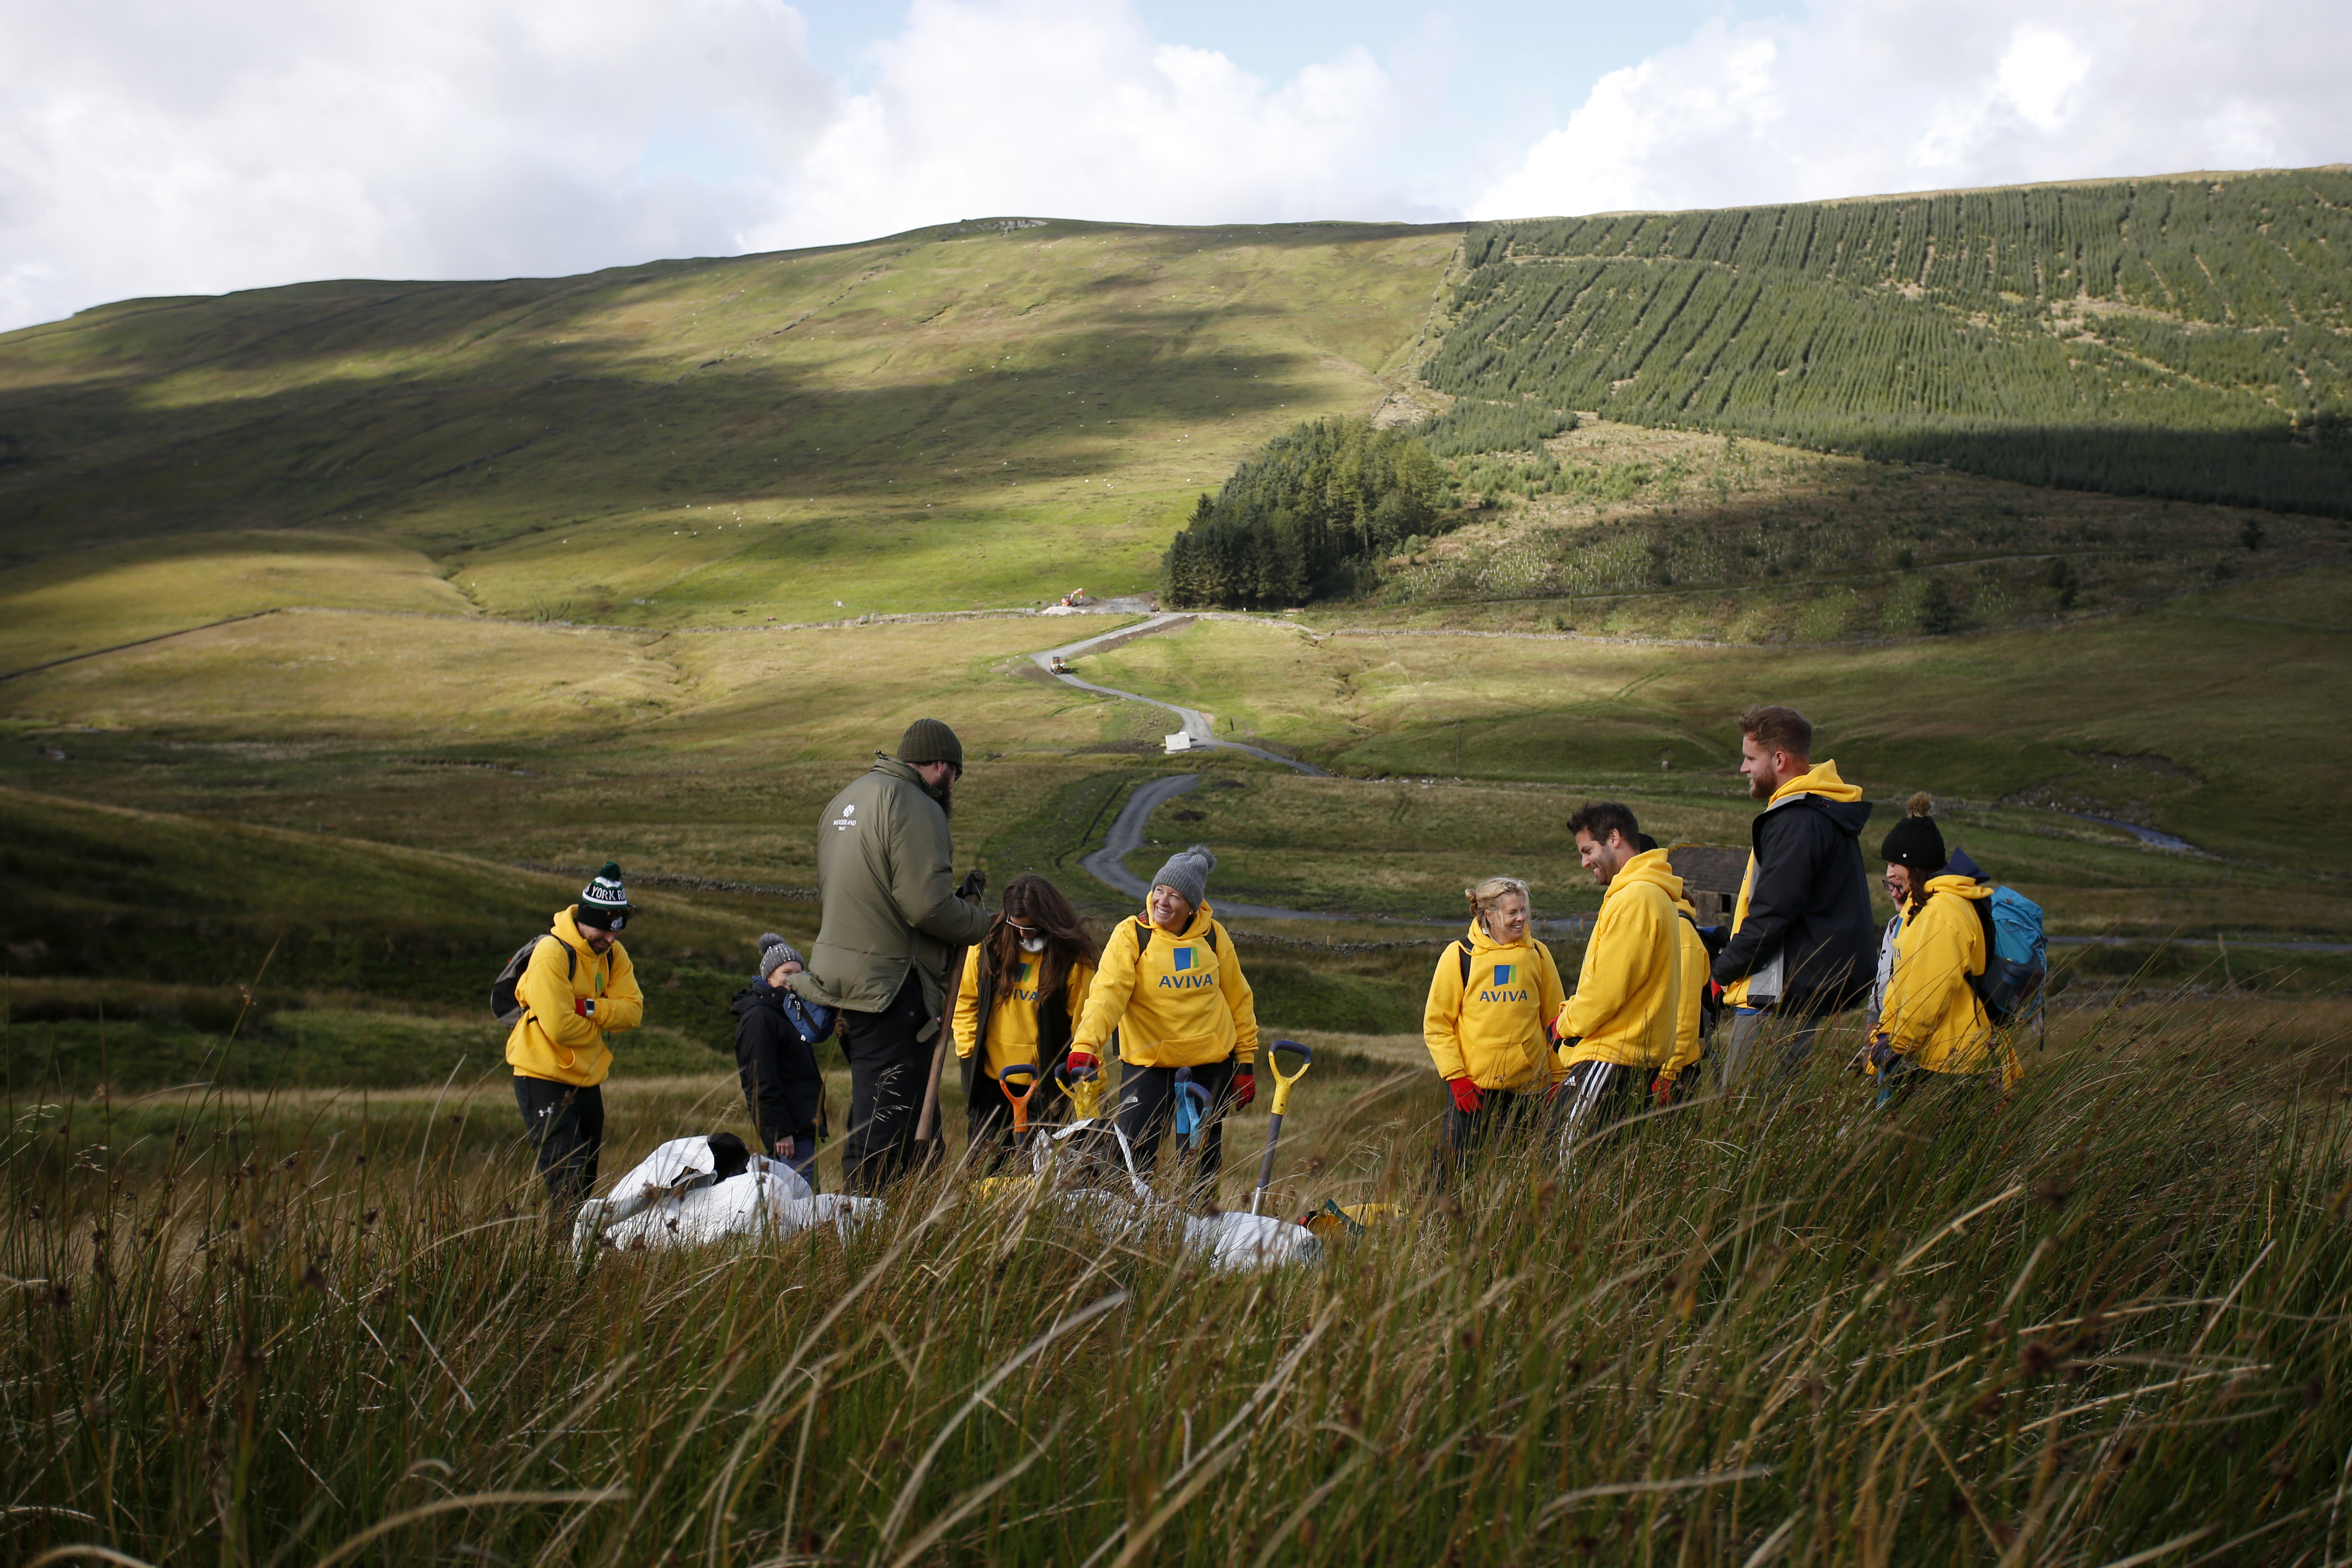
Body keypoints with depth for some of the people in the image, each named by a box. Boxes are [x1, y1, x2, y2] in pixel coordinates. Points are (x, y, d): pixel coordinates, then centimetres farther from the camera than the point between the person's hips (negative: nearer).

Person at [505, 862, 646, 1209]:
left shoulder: (613, 954, 6)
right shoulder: (552, 953, -18)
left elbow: (633, 1010, -5)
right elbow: (560, 1027, -25)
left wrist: (590, 1007, -21)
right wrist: (605, 1022, -8)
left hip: (588, 1080, 8)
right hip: (544, 1079, -8)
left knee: (587, 1180, 11)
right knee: (567, 1179, -15)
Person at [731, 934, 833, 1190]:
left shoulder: (787, 1012, 21)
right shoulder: (759, 1017, -10)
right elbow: (761, 1082, -16)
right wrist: (779, 1131, -20)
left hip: (803, 1127, 10)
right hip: (788, 1131, -10)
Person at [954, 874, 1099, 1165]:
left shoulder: (1072, 958, -7)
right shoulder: (987, 945, 2)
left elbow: (1083, 1024, -5)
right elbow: (965, 1001, 11)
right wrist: (970, 1051, 2)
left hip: (1043, 1084, -3)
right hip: (989, 1078, 3)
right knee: (984, 1165, 7)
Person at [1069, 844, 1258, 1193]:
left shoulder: (1213, 936, 0)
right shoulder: (1131, 935, -9)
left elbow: (1238, 998, 9)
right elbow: (1108, 992, -21)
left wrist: (1246, 1062, 8)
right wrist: (1084, 1044, -35)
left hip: (1211, 1062, 3)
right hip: (1147, 1061, -2)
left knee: (1205, 1158, 10)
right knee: (1132, 1154, -12)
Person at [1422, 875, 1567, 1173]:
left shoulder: (1538, 954, 7)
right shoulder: (1459, 956, -1)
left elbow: (1555, 1021, 12)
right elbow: (1437, 1024, -1)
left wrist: (1558, 1078, 7)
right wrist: (1455, 1076, -9)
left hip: (1528, 1085, 2)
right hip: (1472, 1085, -2)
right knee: (1455, 1166, -4)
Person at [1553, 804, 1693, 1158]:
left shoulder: (1635, 897, -13)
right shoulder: (1656, 896, 20)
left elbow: (1610, 984, -18)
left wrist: (1567, 1025, -3)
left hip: (1611, 1058, -10)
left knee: (1574, 1157, -12)